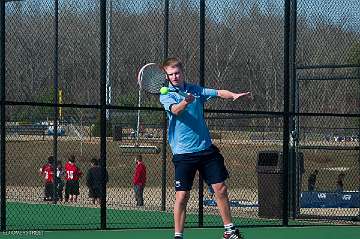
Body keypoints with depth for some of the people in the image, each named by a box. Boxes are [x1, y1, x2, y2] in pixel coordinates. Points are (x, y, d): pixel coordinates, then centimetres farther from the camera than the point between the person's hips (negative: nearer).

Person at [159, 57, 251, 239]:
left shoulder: (195, 90, 11)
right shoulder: (166, 95, -4)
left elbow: (219, 93, 6)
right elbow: (175, 110, -23)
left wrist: (234, 95, -12)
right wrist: (185, 102, -43)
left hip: (206, 148, 4)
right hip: (183, 153, -4)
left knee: (221, 189, 4)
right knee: (182, 195, -7)